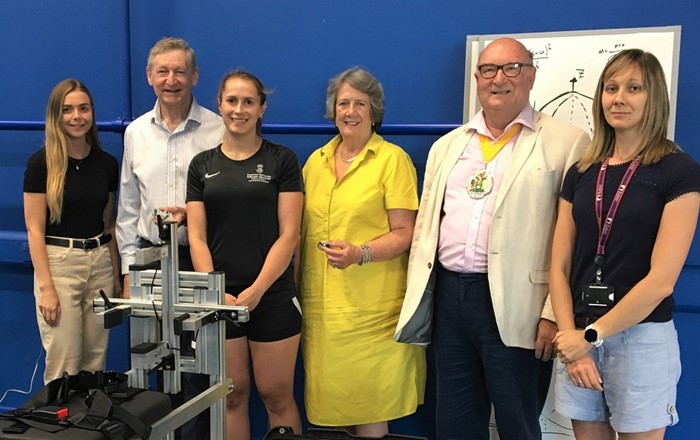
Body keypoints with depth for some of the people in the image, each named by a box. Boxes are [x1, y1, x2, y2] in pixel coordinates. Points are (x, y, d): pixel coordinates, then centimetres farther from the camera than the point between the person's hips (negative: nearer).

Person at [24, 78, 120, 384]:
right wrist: (46, 287, -15)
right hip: (58, 262, -4)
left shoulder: (107, 163, 7)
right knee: (63, 365, -1)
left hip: (100, 263, 4)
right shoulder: (41, 163, -6)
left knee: (95, 361, 10)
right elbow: (34, 229, -8)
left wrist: (116, 277, 11)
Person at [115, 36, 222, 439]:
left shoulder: (217, 130, -5)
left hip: (200, 259, -4)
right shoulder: (136, 132, 8)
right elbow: (128, 209, 12)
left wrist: (192, 215, -18)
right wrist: (129, 270, 10)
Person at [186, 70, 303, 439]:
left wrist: (256, 291, -13)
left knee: (277, 395, 5)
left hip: (272, 295, -2)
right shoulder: (202, 165, 8)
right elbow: (197, 237, 3)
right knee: (232, 395, 11)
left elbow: (288, 234, -6)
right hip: (220, 297, 3)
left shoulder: (282, 160, 0)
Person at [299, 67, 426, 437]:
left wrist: (360, 254, -22)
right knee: (327, 402, 9)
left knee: (369, 406, 1)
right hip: (319, 304, 5)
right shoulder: (316, 161, 13)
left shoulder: (392, 159, -3)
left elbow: (404, 234, -6)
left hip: (371, 307, -4)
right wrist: (296, 291, 12)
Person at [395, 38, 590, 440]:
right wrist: (416, 299, 10)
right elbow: (426, 225, 14)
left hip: (514, 306, -4)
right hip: (447, 297, 5)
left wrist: (555, 313, -11)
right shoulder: (447, 146, 13)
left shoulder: (566, 143, -3)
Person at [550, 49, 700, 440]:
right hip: (579, 337, 4)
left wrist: (591, 335, -11)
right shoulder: (581, 174, 7)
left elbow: (661, 280, -13)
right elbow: (560, 267, 5)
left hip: (641, 338, -4)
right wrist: (570, 336, -7)